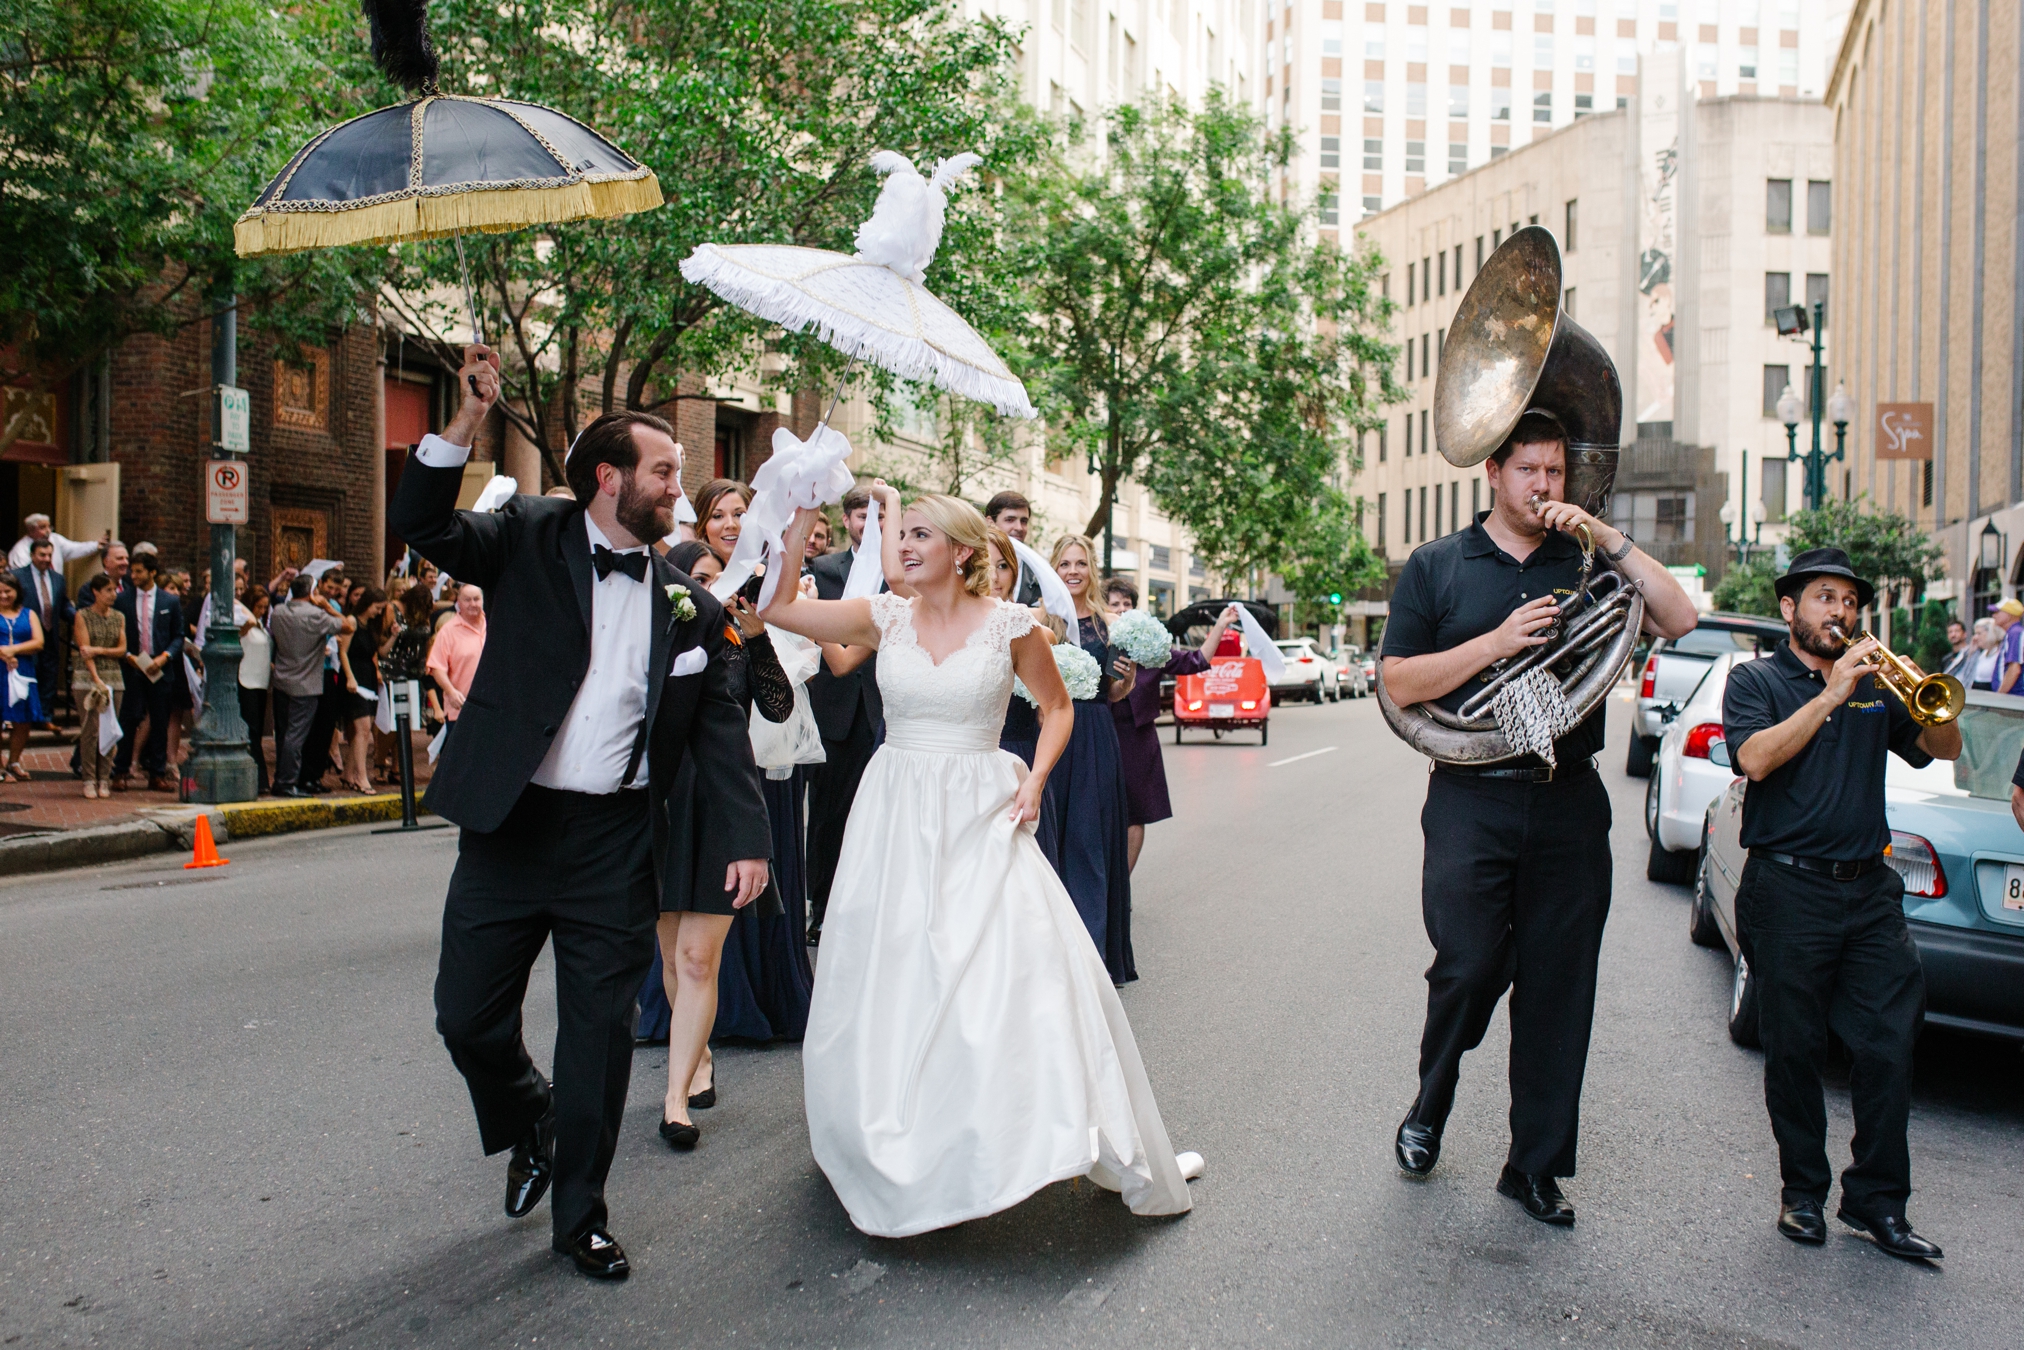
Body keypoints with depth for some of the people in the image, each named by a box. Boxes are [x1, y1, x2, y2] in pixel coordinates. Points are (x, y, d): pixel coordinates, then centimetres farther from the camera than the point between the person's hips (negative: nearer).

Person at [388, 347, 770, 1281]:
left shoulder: (688, 605, 4)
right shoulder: (530, 539, 1)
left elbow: (721, 730, 3)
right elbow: (420, 527, -12)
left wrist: (745, 836, -5)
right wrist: (468, 421, -23)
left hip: (617, 844, 1)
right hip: (508, 827, 0)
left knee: (599, 1036, 8)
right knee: (467, 1015, 9)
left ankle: (580, 1214, 26)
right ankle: (530, 1125, 41)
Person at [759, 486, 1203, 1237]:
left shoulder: (1008, 624, -4)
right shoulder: (886, 618, 2)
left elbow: (1057, 706, 7)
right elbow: (778, 607, -2)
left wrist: (1036, 778, -7)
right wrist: (802, 517, -6)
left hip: (981, 815, -2)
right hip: (896, 816, 3)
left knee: (1025, 963, -8)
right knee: (891, 974, 8)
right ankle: (901, 1154, 28)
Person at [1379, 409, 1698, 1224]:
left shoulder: (1586, 566, 13)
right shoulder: (1436, 568, 6)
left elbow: (1679, 620, 0)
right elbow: (1399, 683, -2)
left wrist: (1606, 537, -5)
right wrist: (1499, 641, -13)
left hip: (1569, 802, 3)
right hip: (1473, 800, -3)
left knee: (1558, 990, 6)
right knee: (1469, 968, -5)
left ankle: (1536, 1167, 19)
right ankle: (1428, 1111, 25)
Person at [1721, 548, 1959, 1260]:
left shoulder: (1876, 686, 16)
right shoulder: (1756, 680, 3)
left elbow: (1944, 749, 10)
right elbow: (1756, 758, -15)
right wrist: (1832, 694, -18)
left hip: (1870, 888, 4)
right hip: (1789, 889, -4)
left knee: (1890, 1044, 0)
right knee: (1794, 1050, 4)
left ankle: (1877, 1199, 12)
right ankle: (1802, 1190, 18)